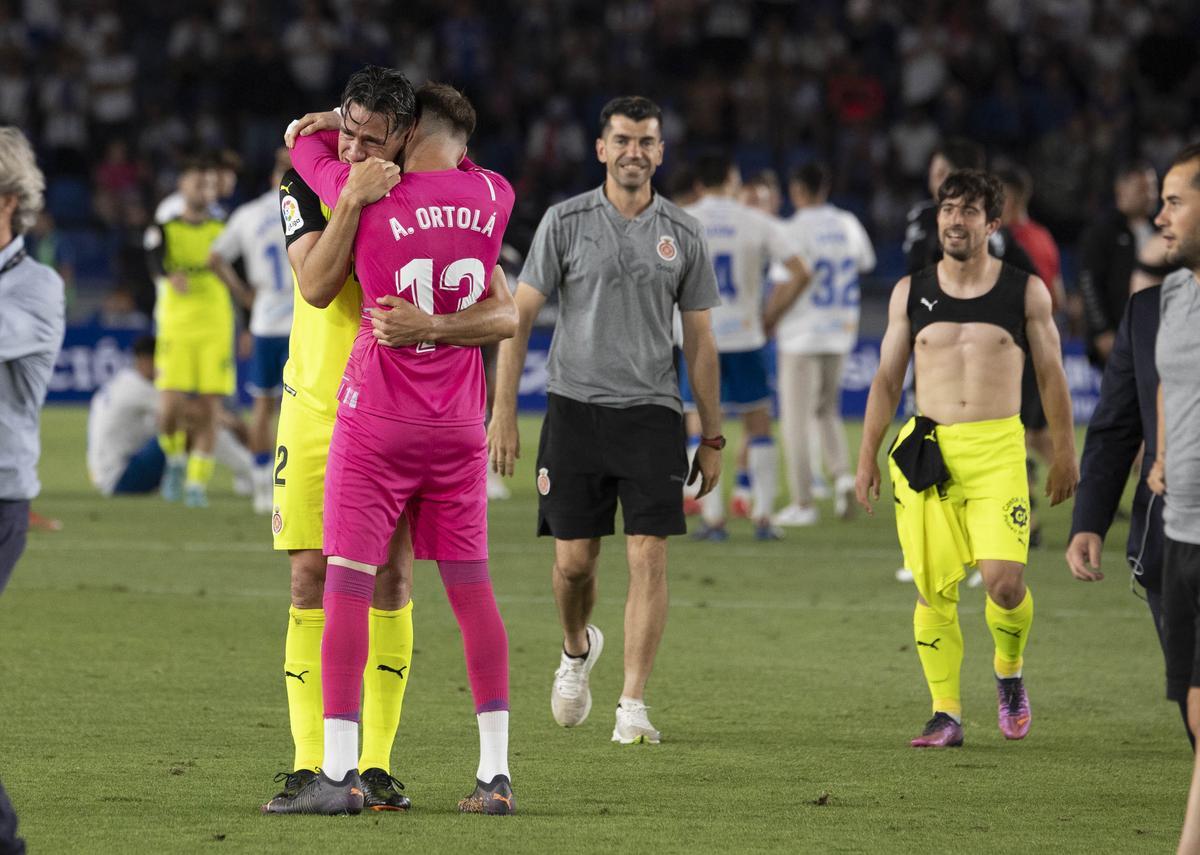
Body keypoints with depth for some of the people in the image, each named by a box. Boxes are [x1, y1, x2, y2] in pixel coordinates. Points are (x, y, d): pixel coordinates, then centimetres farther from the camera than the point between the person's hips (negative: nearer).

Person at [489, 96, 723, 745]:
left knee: (649, 558, -8)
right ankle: (577, 649, 34)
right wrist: (503, 412, -7)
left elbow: (699, 339, 11)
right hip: (575, 406, -1)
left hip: (652, 411, 1)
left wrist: (712, 436, 9)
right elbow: (518, 315, 0)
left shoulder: (682, 234, 6)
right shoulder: (566, 222, 0)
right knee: (574, 561, 1)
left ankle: (633, 705, -5)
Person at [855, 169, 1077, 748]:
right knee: (933, 589, -3)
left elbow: (1051, 375, 10)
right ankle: (946, 714, 5)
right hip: (926, 454, 2)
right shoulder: (910, 293, 9)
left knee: (1004, 581, -15)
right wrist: (867, 455, 10)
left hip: (998, 449, -2)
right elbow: (887, 379, 14)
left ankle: (1009, 670, 14)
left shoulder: (1025, 292, 5)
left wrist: (1065, 453, 10)